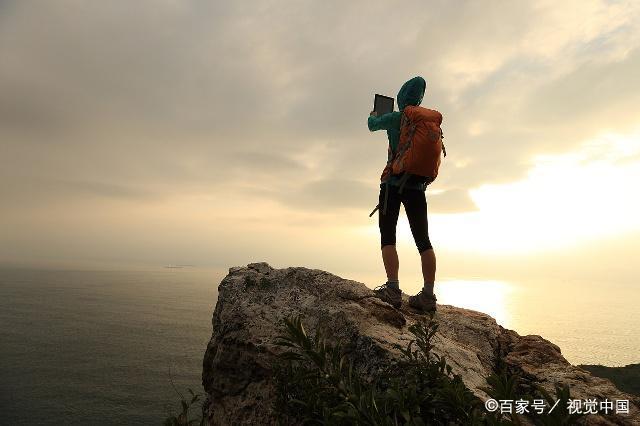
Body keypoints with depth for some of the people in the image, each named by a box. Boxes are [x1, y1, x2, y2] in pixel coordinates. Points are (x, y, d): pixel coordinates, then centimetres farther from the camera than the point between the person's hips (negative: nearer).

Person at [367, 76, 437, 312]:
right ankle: (428, 295, 1)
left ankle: (392, 289, -15)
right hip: (417, 186, 5)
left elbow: (372, 125, 19)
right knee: (423, 239, 3)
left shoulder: (395, 118, -1)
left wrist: (373, 115, 41)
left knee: (387, 235, -4)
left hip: (394, 183, -4)